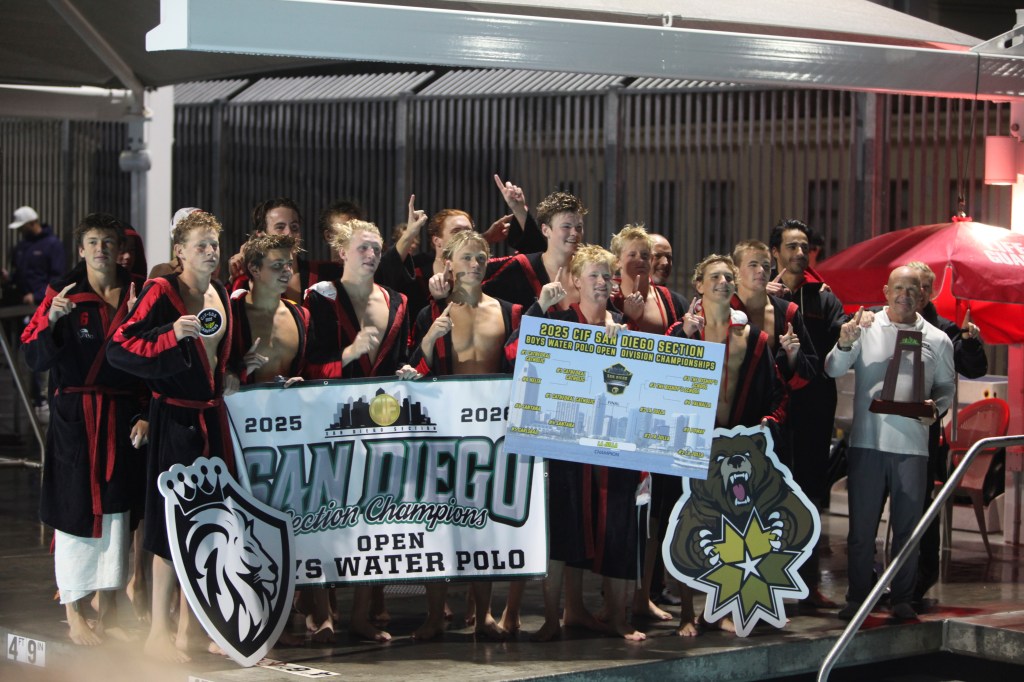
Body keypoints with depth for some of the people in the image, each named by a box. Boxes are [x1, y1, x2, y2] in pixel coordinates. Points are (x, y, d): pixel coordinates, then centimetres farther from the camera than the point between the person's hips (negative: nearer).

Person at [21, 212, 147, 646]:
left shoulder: (136, 295, 7)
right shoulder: (64, 294, -3)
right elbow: (36, 358, -9)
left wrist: (146, 415, 1)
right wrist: (52, 320, -25)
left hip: (123, 415, 3)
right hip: (74, 415, -3)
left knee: (117, 509, 5)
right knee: (76, 509, -1)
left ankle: (108, 612, 14)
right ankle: (74, 614, 7)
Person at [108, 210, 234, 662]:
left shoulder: (221, 294, 12)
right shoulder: (162, 292, -10)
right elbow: (119, 348, -18)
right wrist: (171, 334, -27)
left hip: (212, 416, 7)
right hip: (176, 417, -7)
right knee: (174, 524, -5)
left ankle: (190, 627, 17)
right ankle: (159, 630, 3)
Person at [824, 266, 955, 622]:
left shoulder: (936, 340, 8)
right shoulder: (865, 328, 4)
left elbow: (948, 387, 15)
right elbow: (832, 370, -1)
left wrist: (935, 407, -6)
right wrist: (844, 344, -21)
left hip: (912, 445, 1)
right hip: (867, 441, -1)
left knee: (908, 525, 5)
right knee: (861, 524, 3)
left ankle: (902, 599, 14)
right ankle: (857, 598, 11)